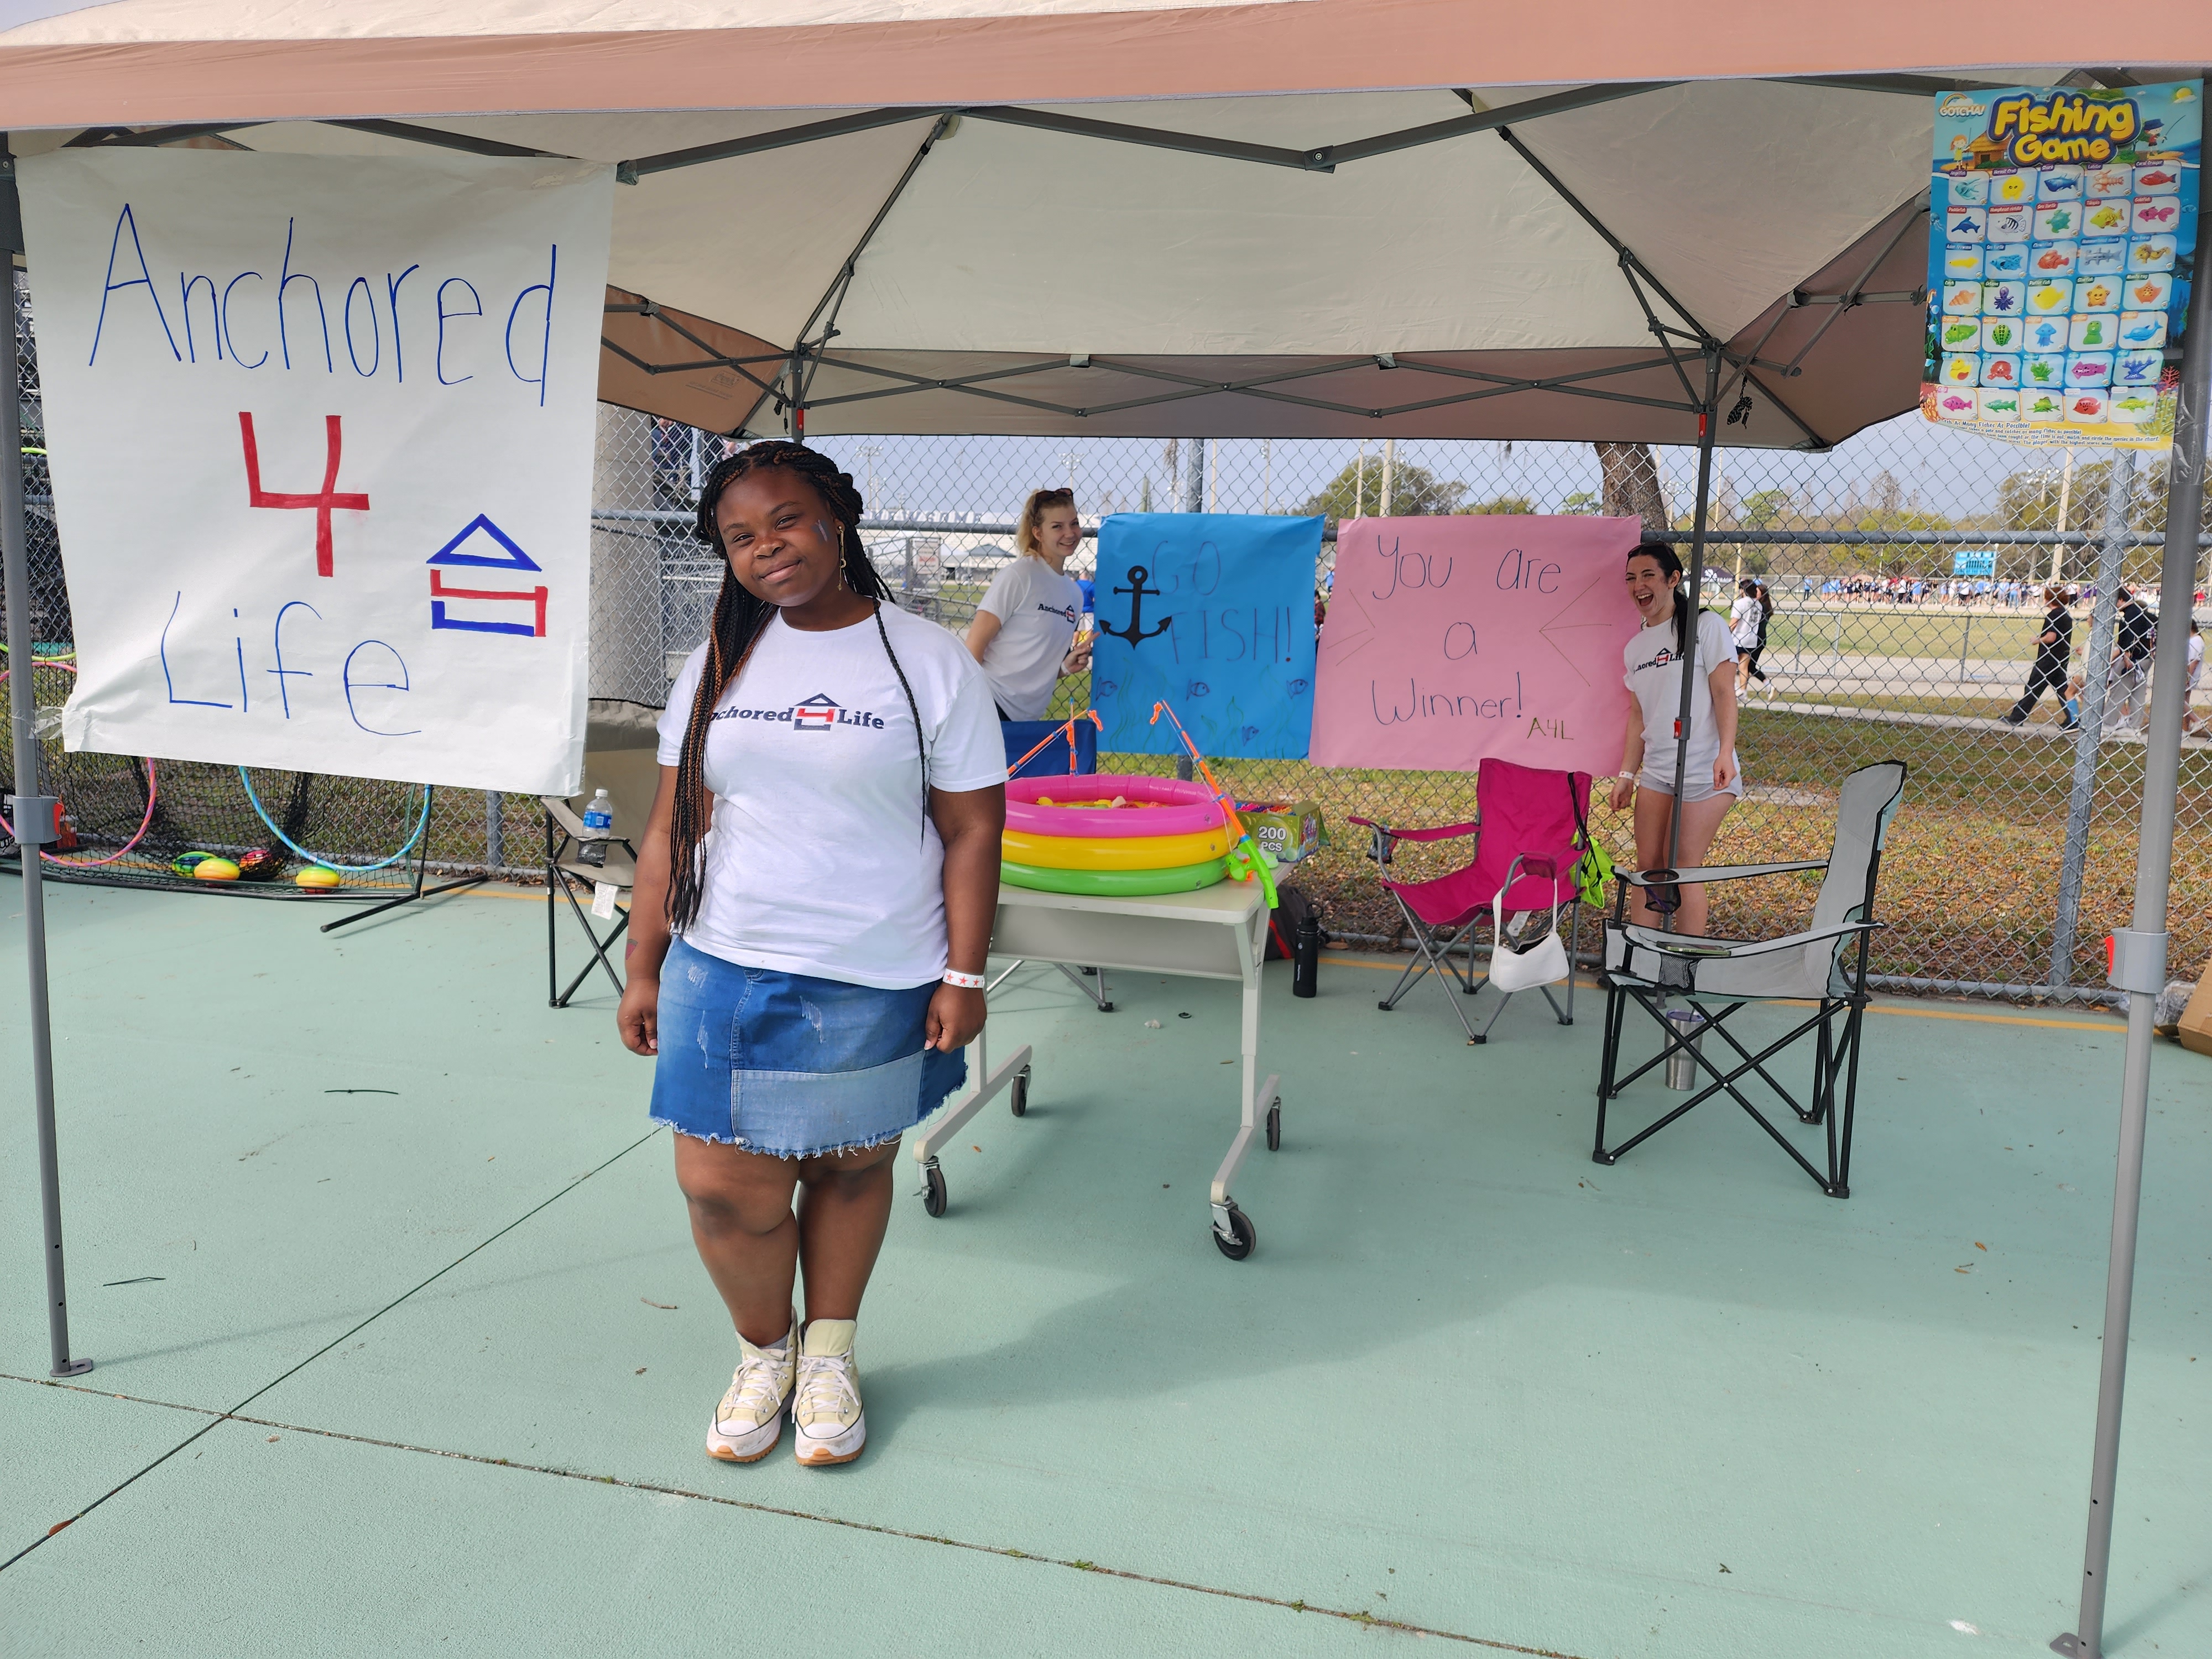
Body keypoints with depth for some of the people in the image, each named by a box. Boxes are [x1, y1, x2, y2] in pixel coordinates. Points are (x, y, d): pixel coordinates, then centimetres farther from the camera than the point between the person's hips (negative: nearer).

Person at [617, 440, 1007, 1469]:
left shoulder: (930, 663, -4)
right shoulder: (718, 665, 6)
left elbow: (972, 832, -4)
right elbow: (672, 828, 7)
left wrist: (964, 976, -6)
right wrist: (644, 970, 6)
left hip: (872, 987, -2)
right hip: (721, 974, 3)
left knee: (852, 1168, 12)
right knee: (724, 1187, 3)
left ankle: (828, 1355, 36)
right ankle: (763, 1352, 32)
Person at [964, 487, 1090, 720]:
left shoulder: (1075, 593, 12)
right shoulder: (1018, 577, -8)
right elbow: (975, 645, -11)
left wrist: (1067, 667, 1)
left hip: (1029, 718, 7)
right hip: (990, 707, -7)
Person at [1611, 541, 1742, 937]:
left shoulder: (1706, 626, -5)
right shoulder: (1635, 647, 13)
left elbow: (1725, 694, -9)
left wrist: (1725, 753, -21)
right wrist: (1626, 774, 13)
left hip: (1703, 772, -6)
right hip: (1655, 772, 6)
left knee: (1682, 866, -7)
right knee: (1648, 866, 5)